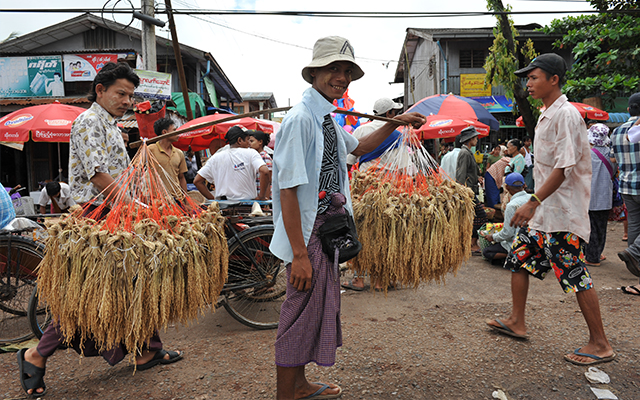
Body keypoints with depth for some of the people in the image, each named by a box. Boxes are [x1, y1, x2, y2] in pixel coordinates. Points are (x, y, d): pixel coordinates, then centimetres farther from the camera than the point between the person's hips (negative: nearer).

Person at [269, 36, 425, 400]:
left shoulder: (328, 118, 10)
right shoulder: (301, 118, -18)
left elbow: (358, 147, 31)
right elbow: (288, 190, -23)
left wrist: (396, 123, 20)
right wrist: (299, 254, -26)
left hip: (328, 228, 10)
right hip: (307, 232, -10)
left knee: (319, 307, 19)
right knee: (303, 309, 1)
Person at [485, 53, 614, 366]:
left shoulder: (566, 114, -15)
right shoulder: (546, 115, 14)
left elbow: (563, 167, -23)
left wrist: (533, 202, -27)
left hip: (563, 212, -10)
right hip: (544, 209, 10)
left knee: (575, 274, -3)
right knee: (519, 258, 12)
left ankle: (600, 344, 10)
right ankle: (517, 322, 25)